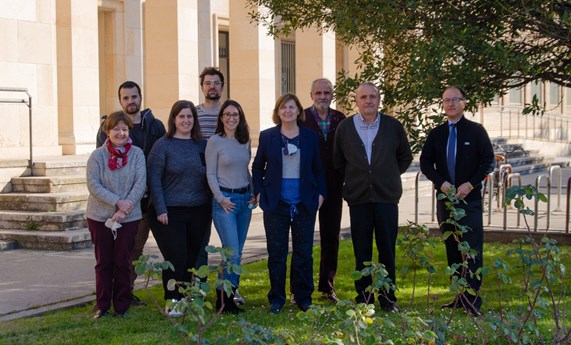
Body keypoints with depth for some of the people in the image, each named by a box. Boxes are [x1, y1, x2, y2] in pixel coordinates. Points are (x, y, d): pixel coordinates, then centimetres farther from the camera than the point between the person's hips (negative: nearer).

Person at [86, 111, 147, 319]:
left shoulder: (137, 154, -1)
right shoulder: (97, 156, -2)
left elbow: (141, 183, -7)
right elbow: (93, 185, -9)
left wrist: (124, 209, -17)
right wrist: (117, 202, -20)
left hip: (129, 217, 0)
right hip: (100, 216, 0)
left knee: (123, 262, 5)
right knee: (103, 262, 8)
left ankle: (122, 306, 15)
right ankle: (102, 306, 16)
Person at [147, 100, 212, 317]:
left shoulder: (202, 145, 10)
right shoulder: (163, 145, -3)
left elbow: (209, 177, 14)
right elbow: (154, 179, -6)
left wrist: (211, 208, 9)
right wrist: (160, 209, -12)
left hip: (199, 212, 4)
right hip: (170, 212, -4)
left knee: (193, 257, 7)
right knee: (176, 257, -8)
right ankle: (172, 301, 5)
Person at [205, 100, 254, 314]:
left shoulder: (245, 141, 11)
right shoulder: (215, 141, -5)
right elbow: (210, 174, -5)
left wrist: (254, 193, 7)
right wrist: (221, 199, -11)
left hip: (245, 199, 6)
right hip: (224, 200, -6)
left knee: (237, 252, 7)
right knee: (232, 252, -11)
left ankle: (229, 296, 15)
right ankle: (224, 301, -1)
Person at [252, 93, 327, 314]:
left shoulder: (310, 137, 7)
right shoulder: (267, 136, 4)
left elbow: (318, 169, 11)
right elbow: (257, 167, 9)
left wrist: (321, 194, 2)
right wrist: (259, 192, 0)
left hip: (305, 204, 1)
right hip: (276, 204, -1)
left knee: (304, 252, 5)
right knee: (276, 252, 3)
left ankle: (304, 298, 16)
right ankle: (276, 299, 12)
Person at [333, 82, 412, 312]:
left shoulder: (393, 126, 4)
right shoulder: (345, 127, 5)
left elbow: (406, 156, 15)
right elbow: (337, 161, 15)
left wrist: (390, 177, 10)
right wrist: (352, 180, 10)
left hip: (386, 196, 0)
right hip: (358, 198, 0)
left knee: (387, 250, 2)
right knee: (361, 251, 4)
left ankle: (388, 299, 12)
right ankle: (363, 298, 13)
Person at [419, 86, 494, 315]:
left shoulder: (476, 131, 1)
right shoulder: (436, 134, 10)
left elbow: (488, 161, -2)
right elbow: (425, 163, 8)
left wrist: (470, 184, -13)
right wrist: (441, 183, -7)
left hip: (470, 198, -4)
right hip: (445, 198, 4)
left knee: (472, 250, -7)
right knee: (452, 249, 8)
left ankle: (473, 300, -5)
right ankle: (459, 297, 14)